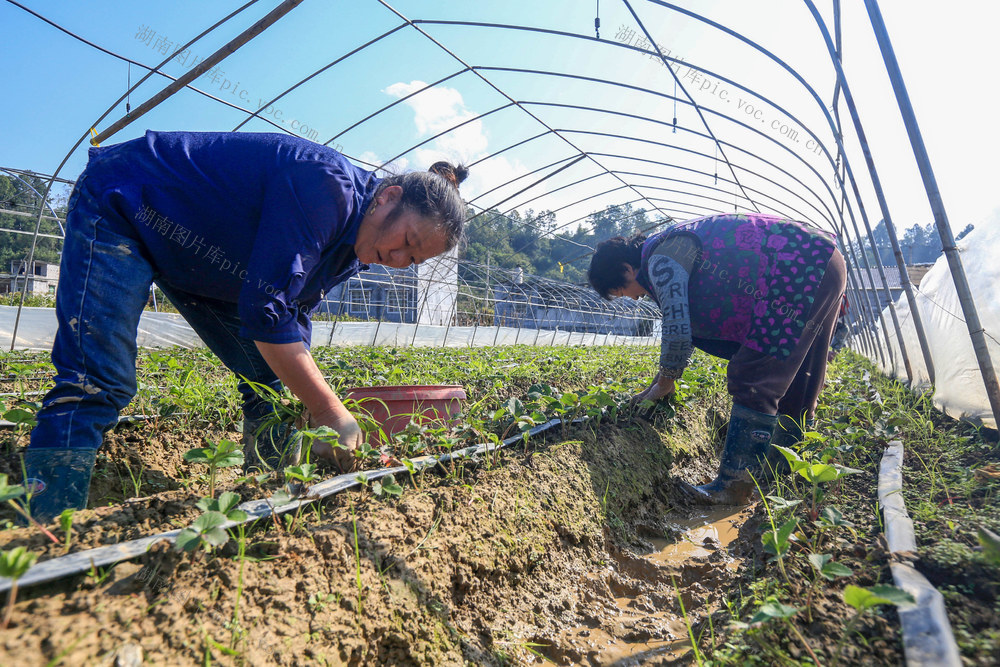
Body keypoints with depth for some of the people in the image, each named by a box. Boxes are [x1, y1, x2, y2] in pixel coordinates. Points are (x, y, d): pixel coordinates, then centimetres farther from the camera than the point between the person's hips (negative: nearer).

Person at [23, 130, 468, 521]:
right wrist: (330, 414, -30)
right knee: (96, 382, -20)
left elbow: (293, 316, 0)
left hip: (195, 257, 8)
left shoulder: (351, 251, -4)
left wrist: (318, 413, -8)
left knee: (272, 378, 2)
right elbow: (266, 312, -36)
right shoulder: (327, 186, -33)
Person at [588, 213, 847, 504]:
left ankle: (735, 487, -7)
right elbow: (686, 323, 25)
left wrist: (664, 384, -1)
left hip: (802, 271, -11)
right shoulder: (677, 250, 19)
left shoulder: (660, 260, -13)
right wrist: (660, 382, 24)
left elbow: (677, 330, -19)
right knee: (794, 387, 16)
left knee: (752, 382, -12)